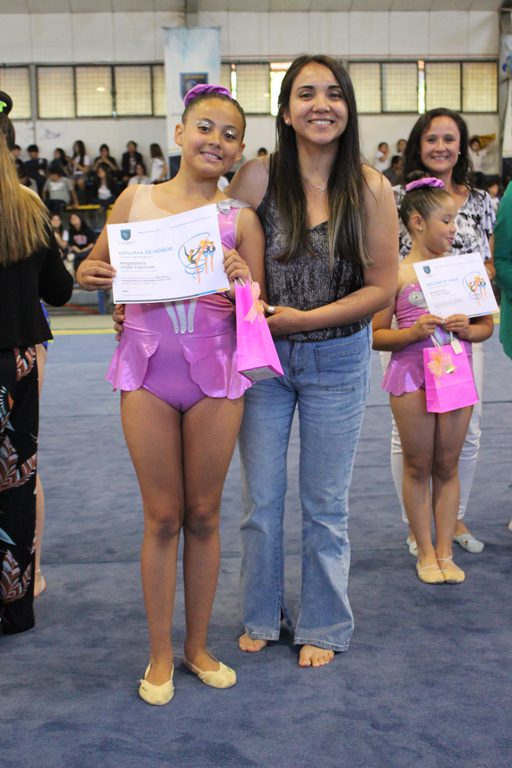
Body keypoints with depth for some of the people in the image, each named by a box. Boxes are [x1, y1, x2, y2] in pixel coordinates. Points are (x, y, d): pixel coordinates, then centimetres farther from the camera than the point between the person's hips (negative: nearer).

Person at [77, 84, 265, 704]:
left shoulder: (240, 219, 1)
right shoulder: (136, 199, 3)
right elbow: (95, 268, 12)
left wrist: (244, 282, -19)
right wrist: (91, 273, -11)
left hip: (215, 371, 0)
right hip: (148, 370, 0)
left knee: (203, 515, 10)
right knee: (162, 517, 7)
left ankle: (197, 646, 28)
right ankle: (160, 655, 23)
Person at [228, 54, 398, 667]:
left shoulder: (369, 188, -9)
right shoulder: (258, 177, -8)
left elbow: (382, 286, -9)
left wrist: (305, 318, -18)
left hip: (337, 361, -1)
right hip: (261, 355, 1)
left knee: (325, 505, 11)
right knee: (260, 499, 12)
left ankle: (323, 626, 31)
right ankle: (262, 616, 34)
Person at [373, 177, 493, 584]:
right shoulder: (397, 274, -5)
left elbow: (486, 325, 11)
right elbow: (375, 335, -5)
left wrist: (468, 329, -9)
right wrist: (414, 332, -20)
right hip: (412, 376, -3)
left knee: (447, 466, 10)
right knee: (418, 467, 7)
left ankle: (445, 551, 21)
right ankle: (425, 552, 20)